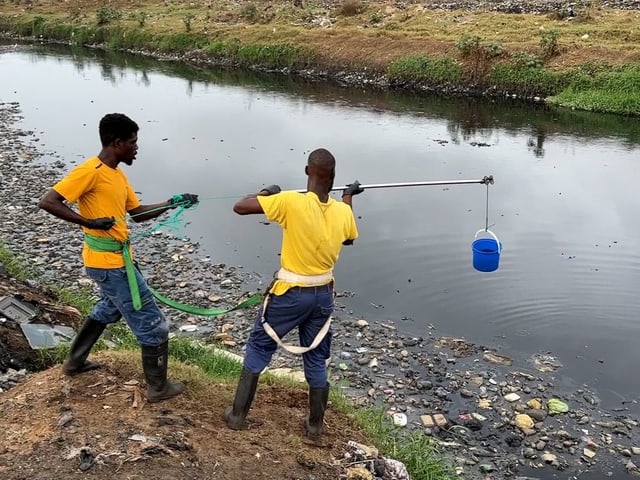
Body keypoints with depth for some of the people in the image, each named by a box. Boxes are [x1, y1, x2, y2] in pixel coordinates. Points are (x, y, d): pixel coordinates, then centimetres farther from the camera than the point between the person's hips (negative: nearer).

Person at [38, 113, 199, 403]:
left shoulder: (118, 174, 8)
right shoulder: (90, 170, -19)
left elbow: (138, 213, 15)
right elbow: (47, 202, -23)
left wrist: (172, 203, 4)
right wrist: (90, 222, -27)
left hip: (115, 258, 10)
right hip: (111, 262, -10)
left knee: (108, 309, 33)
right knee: (153, 324, 0)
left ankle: (75, 362, 48)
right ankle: (158, 387, 15)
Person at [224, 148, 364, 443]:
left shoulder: (291, 202, -21)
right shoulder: (343, 212, -6)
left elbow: (239, 207, -17)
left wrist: (266, 193, 2)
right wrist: (347, 198, 30)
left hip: (289, 294, -3)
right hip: (322, 295, 4)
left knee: (258, 348, 15)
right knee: (316, 359, 18)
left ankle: (237, 415, 22)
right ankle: (315, 426, 28)